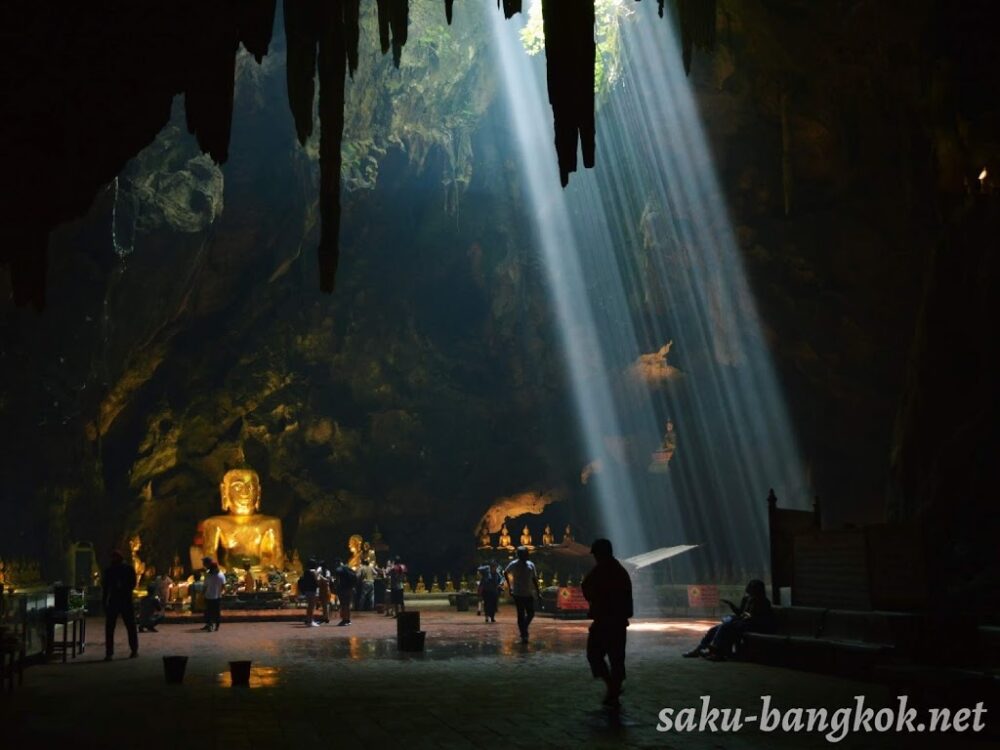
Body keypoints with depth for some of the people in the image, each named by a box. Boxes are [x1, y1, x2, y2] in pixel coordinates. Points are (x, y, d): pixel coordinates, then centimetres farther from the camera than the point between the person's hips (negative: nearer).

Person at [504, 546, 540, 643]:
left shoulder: (531, 565, 6)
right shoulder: (513, 565, -5)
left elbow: (534, 579, 11)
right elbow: (505, 573, 9)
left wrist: (537, 591, 8)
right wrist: (509, 586, 6)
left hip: (529, 594, 4)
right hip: (518, 594, -4)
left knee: (531, 614, 4)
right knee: (521, 615, -2)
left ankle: (524, 629, 24)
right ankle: (523, 635, 2)